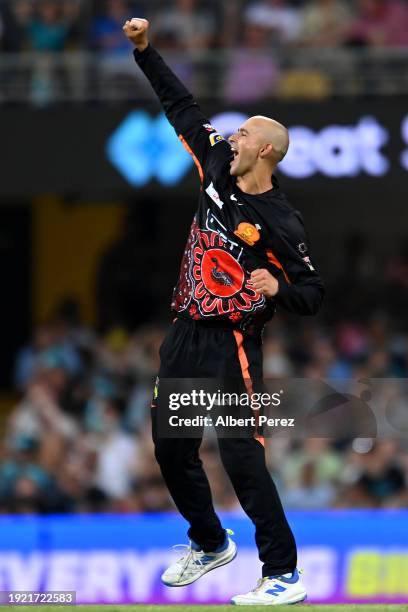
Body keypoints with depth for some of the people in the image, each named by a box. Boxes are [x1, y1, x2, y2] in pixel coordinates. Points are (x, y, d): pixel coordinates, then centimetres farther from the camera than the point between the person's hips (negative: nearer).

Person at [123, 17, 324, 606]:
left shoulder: (280, 221, -14)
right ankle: (210, 545, 35)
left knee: (242, 458, -14)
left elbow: (312, 294, -9)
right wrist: (145, 51, 11)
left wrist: (277, 288, -29)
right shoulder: (218, 171, 4)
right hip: (186, 337, 8)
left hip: (232, 346, -8)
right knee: (172, 451, 14)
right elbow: (184, 108, 13)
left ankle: (284, 576, -11)